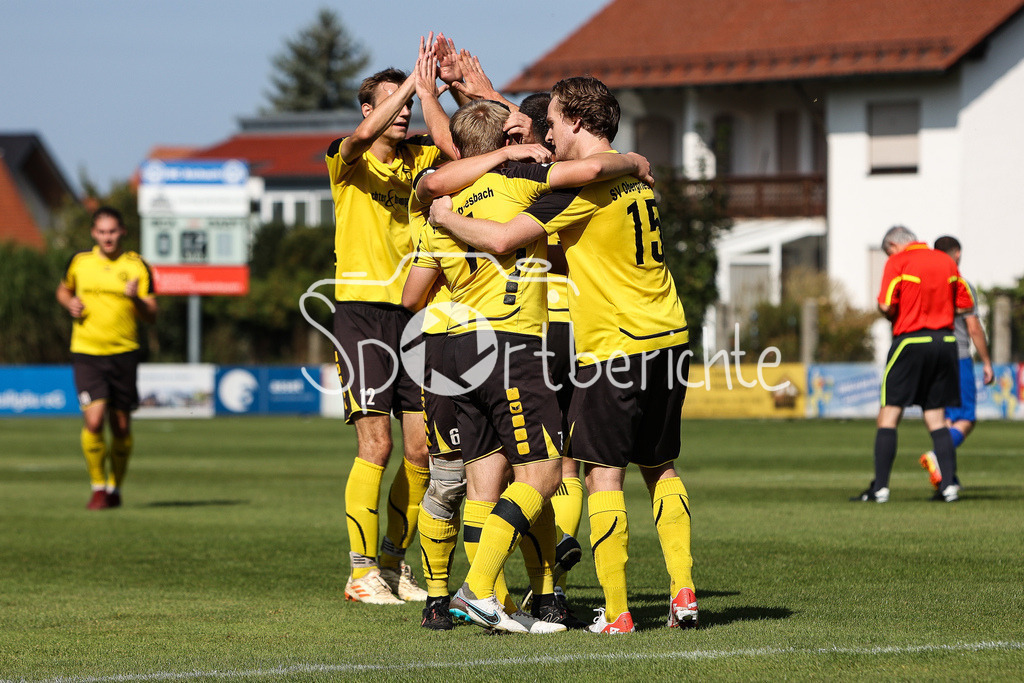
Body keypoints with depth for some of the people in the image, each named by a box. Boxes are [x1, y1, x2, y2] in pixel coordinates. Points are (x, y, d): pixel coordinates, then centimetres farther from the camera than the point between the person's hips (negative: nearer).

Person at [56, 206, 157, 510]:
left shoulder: (137, 267, 0)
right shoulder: (79, 262, 4)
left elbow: (151, 315, -1)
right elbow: (63, 290, 23)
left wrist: (136, 299, -22)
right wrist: (70, 303, 1)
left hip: (123, 353, 0)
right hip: (86, 352, 0)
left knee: (121, 426, 6)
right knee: (94, 420, -16)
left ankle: (115, 487, 26)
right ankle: (98, 487, 1)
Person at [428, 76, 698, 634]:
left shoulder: (583, 185, -14)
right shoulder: (634, 174, 13)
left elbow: (502, 239, -15)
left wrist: (447, 216, 3)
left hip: (614, 346, -8)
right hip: (667, 336, 8)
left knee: (603, 475, -3)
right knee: (660, 467, 16)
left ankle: (616, 613, -6)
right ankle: (683, 594, 9)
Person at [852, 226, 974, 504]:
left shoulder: (898, 262, -5)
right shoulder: (947, 261, 11)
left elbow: (886, 305, -15)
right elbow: (964, 304, 13)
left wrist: (894, 318, 6)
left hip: (911, 341, -5)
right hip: (945, 341, 5)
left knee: (889, 416, 1)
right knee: (936, 418, 11)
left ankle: (880, 488, -4)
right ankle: (948, 485, 1)